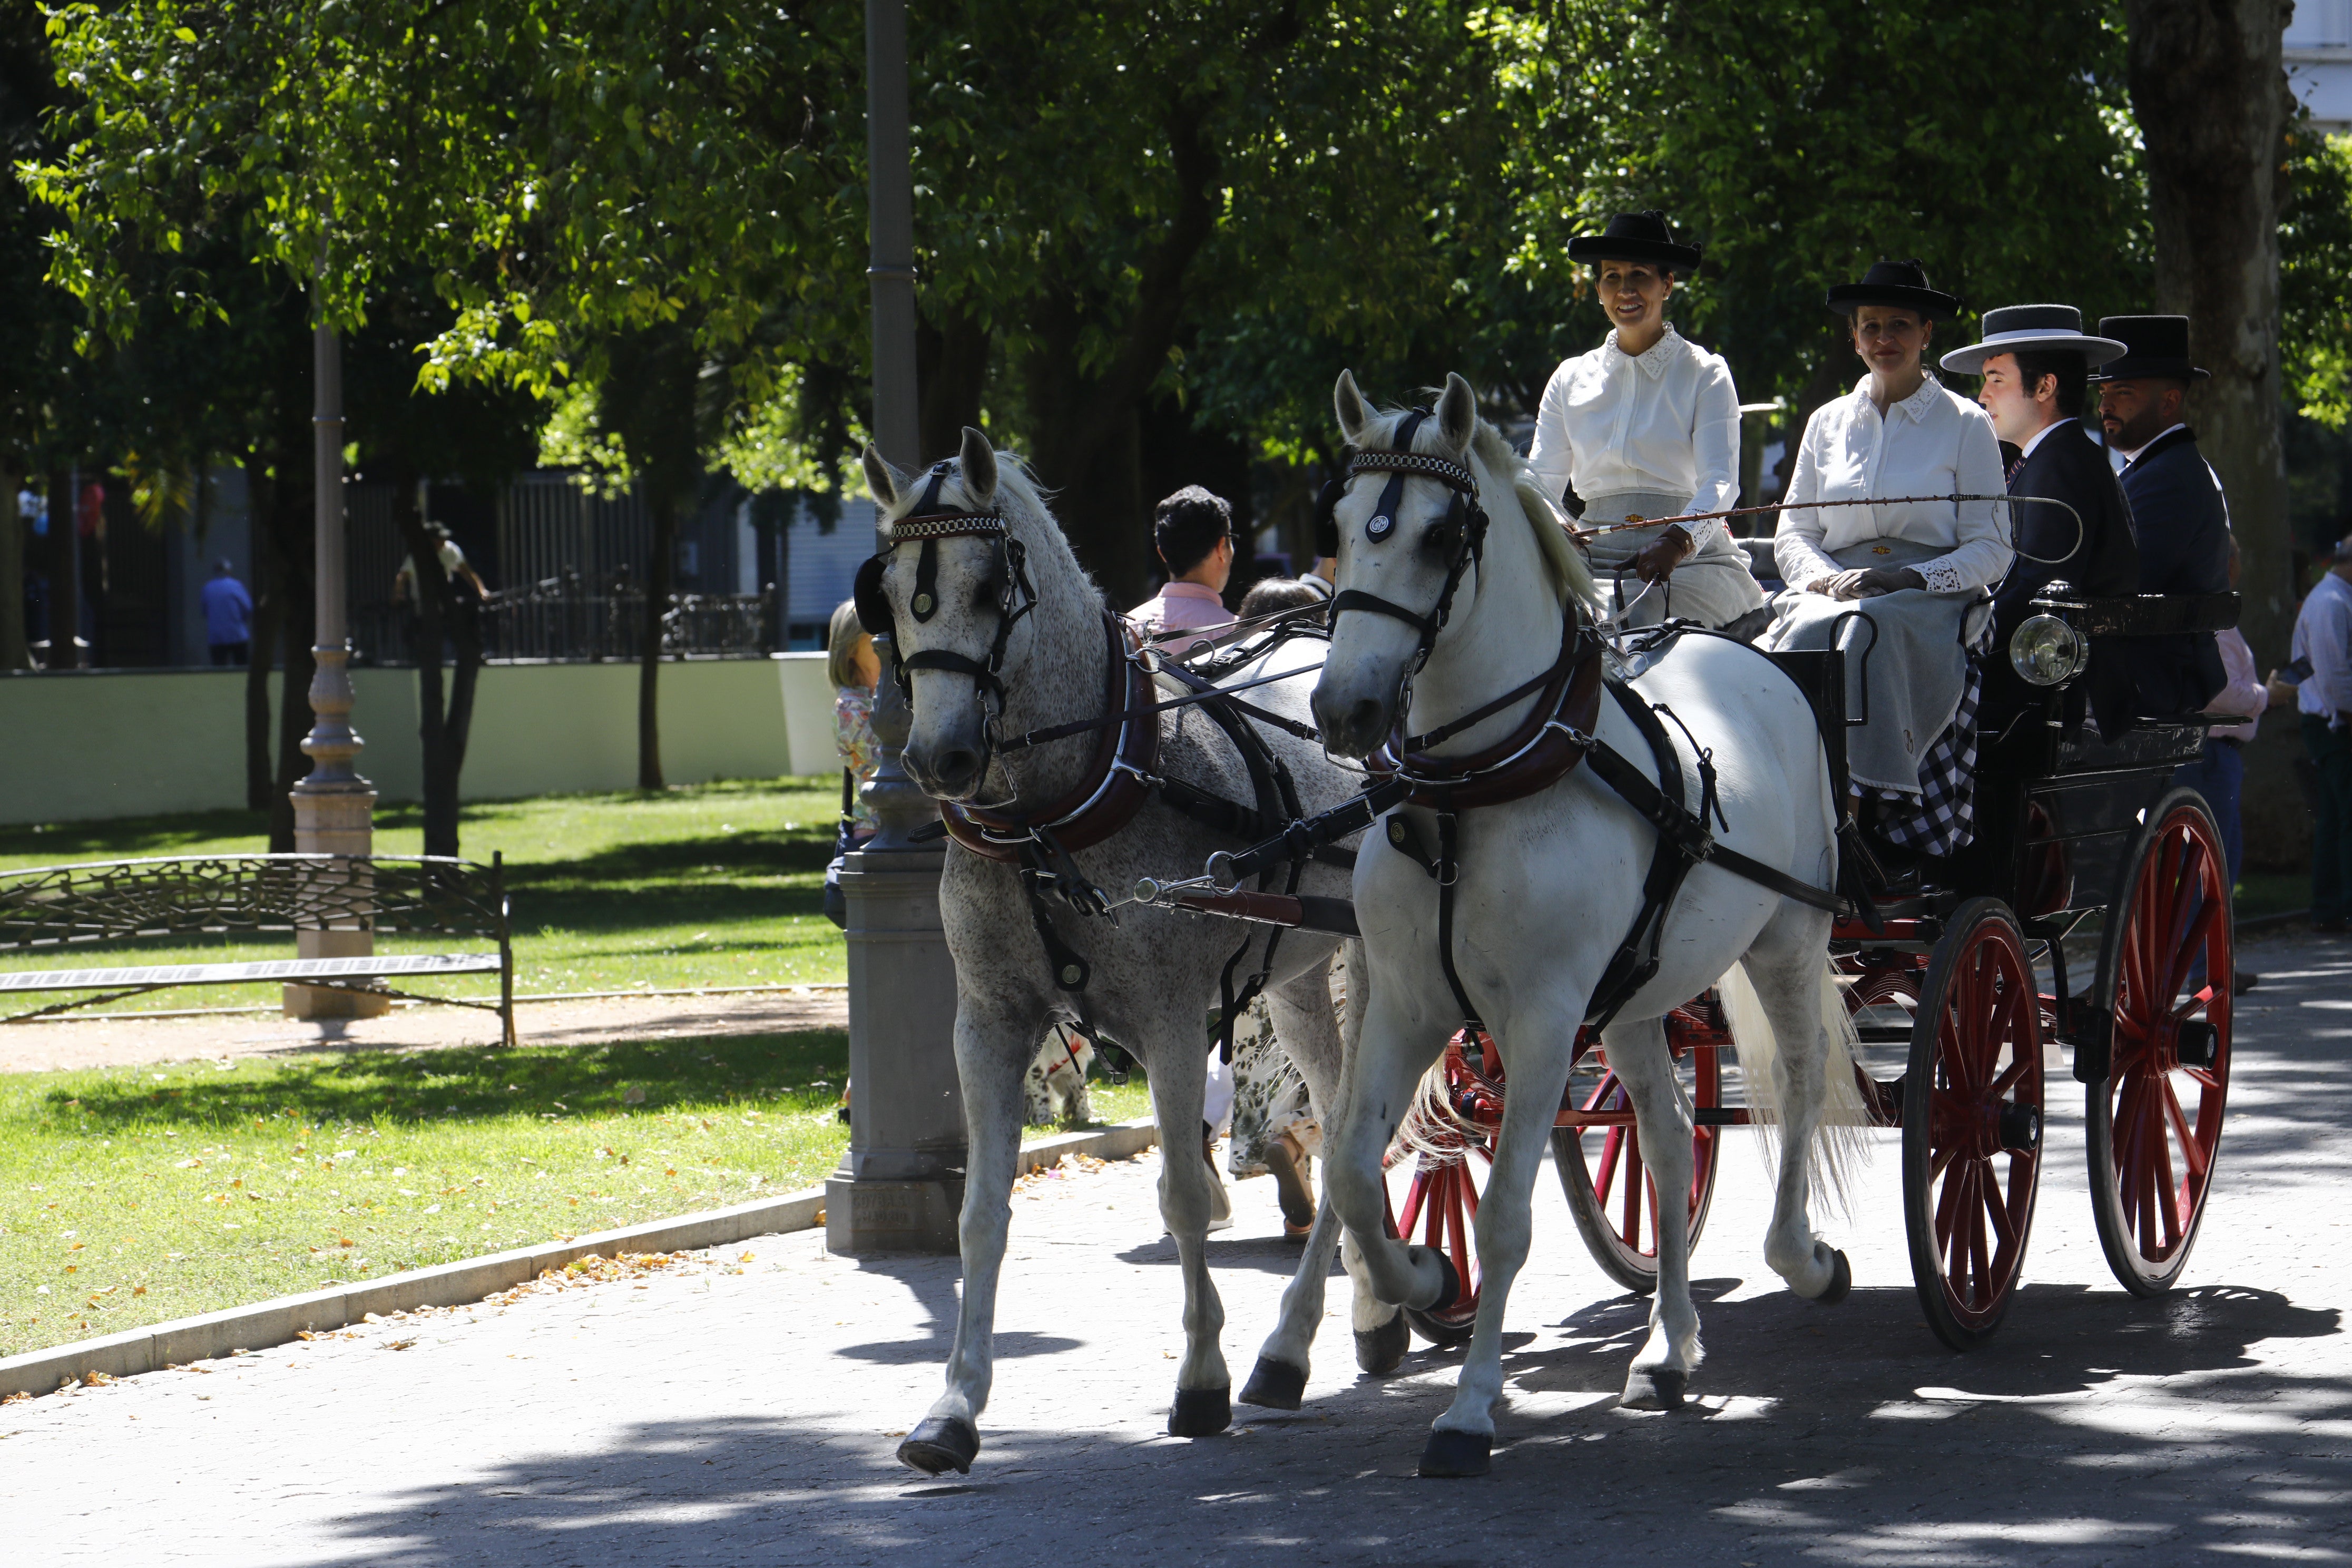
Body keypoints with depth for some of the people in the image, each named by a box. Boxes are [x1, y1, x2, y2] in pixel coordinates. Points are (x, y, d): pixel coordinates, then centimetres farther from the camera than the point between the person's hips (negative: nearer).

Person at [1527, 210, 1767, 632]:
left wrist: (1677, 541, -28)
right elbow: (1541, 482, 11)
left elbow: (1720, 481, -7)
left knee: (1637, 613, -36)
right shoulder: (1570, 379, 15)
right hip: (1595, 559, 3)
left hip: (1690, 562, -3)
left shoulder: (1704, 374, 5)